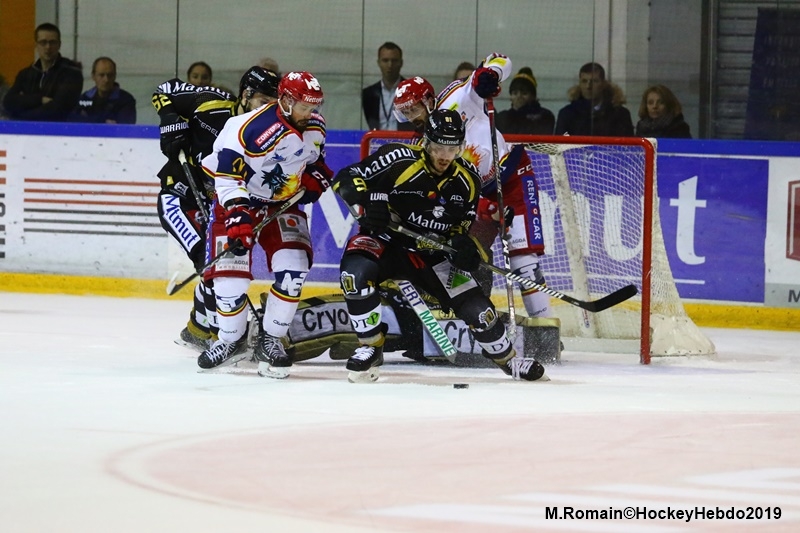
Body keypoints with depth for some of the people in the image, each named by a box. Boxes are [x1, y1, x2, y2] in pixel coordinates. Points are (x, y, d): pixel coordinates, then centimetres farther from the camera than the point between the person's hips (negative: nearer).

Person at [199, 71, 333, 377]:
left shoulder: (315, 127, -4)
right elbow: (228, 176, -26)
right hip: (239, 200, -5)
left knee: (293, 266, -15)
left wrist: (316, 176, -2)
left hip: (282, 203, 5)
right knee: (231, 272, -13)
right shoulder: (253, 129, -28)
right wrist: (237, 215, -34)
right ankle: (231, 340, 10)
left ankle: (271, 340, -2)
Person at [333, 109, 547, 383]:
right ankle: (371, 347, -16)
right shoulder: (399, 160, -20)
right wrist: (366, 205, -36)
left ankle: (507, 359, 25)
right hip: (385, 242, -3)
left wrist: (464, 243, -11)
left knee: (476, 307, -5)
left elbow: (465, 222, 11)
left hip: (431, 255, 3)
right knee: (356, 271, -35)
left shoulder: (467, 180, -3)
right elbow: (346, 178, -18)